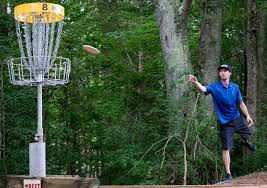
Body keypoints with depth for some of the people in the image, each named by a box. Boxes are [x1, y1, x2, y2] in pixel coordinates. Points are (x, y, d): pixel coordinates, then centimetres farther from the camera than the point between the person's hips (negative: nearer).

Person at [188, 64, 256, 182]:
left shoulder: (235, 87, -2)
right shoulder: (214, 87, -12)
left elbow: (241, 103, 7)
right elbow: (203, 89, -32)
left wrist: (248, 116, 2)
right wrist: (195, 82, -53)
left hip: (237, 118, 3)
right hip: (225, 123, -3)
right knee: (226, 149, -4)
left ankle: (245, 142, 56)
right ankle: (228, 174, 3)